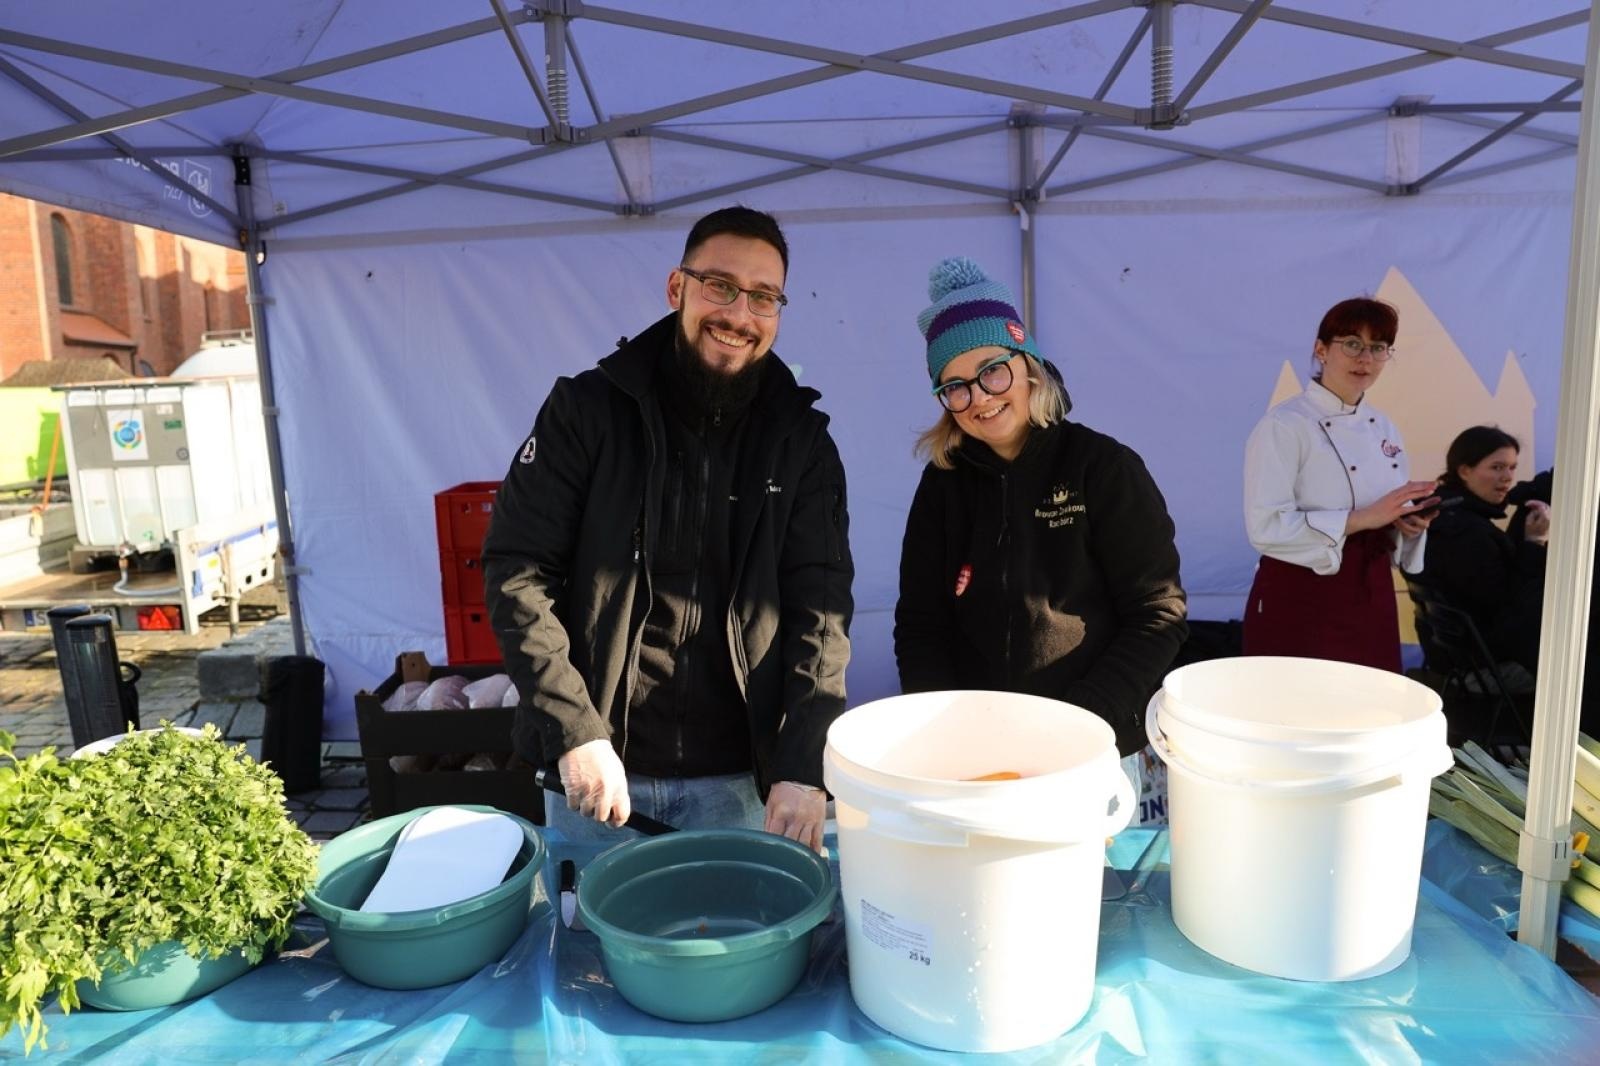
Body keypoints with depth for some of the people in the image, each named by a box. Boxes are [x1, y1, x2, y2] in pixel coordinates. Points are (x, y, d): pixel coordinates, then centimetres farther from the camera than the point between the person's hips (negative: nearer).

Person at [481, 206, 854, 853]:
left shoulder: (801, 440, -1)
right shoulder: (587, 408, -5)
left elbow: (821, 603, -6)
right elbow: (516, 570, -7)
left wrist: (803, 765, -17)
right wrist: (574, 731, -15)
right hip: (598, 769, 0)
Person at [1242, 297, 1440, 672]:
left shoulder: (1383, 427, 11)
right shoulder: (1283, 425, -12)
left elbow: (1391, 517, 18)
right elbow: (1266, 527, -21)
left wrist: (1409, 523, -4)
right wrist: (1363, 518, -22)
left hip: (1371, 598, 7)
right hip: (1300, 604, -7)